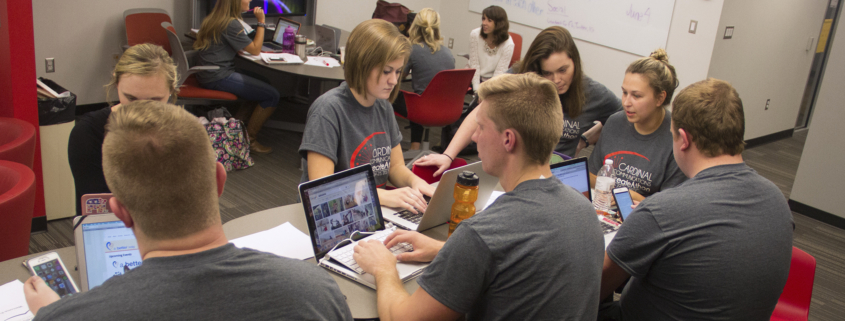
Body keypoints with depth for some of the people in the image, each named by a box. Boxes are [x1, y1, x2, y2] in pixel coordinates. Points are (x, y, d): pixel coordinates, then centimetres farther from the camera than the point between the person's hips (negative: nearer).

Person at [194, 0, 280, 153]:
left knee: (263, 86, 14)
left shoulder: (214, 19, 15)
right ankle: (249, 140, -2)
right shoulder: (231, 24, -16)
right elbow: (255, 50, -11)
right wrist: (261, 21, -7)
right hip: (219, 77, -10)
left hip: (208, 75, 10)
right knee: (272, 96, -12)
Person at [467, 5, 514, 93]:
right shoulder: (475, 35, -15)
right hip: (472, 76, 1)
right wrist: (477, 89, -20)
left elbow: (499, 72, -16)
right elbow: (474, 64, -12)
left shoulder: (508, 45, -18)